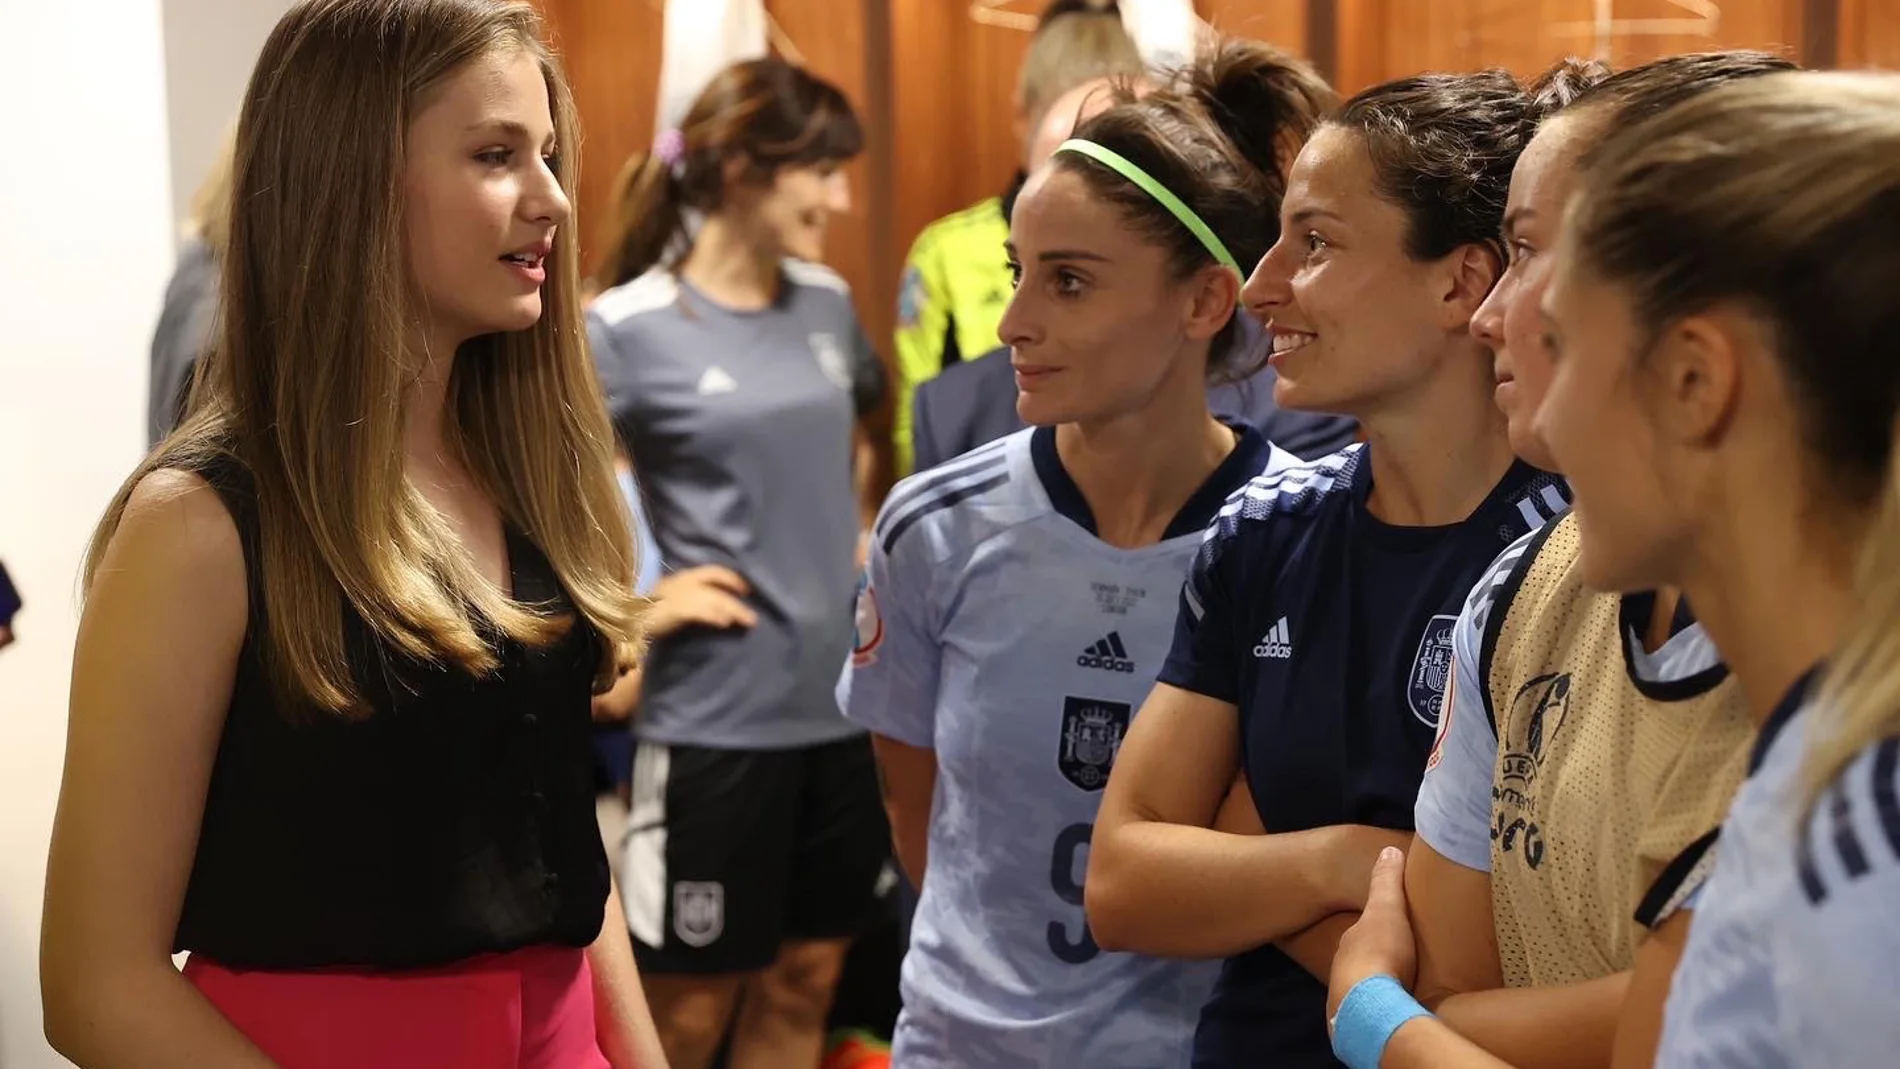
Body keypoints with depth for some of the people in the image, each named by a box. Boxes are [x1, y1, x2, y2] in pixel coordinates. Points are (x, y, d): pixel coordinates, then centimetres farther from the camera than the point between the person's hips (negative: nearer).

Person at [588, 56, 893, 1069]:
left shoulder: (825, 303, 7)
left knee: (803, 980, 15)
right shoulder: (630, 328, -12)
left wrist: (864, 539, 11)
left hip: (841, 697, 6)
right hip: (715, 711, -6)